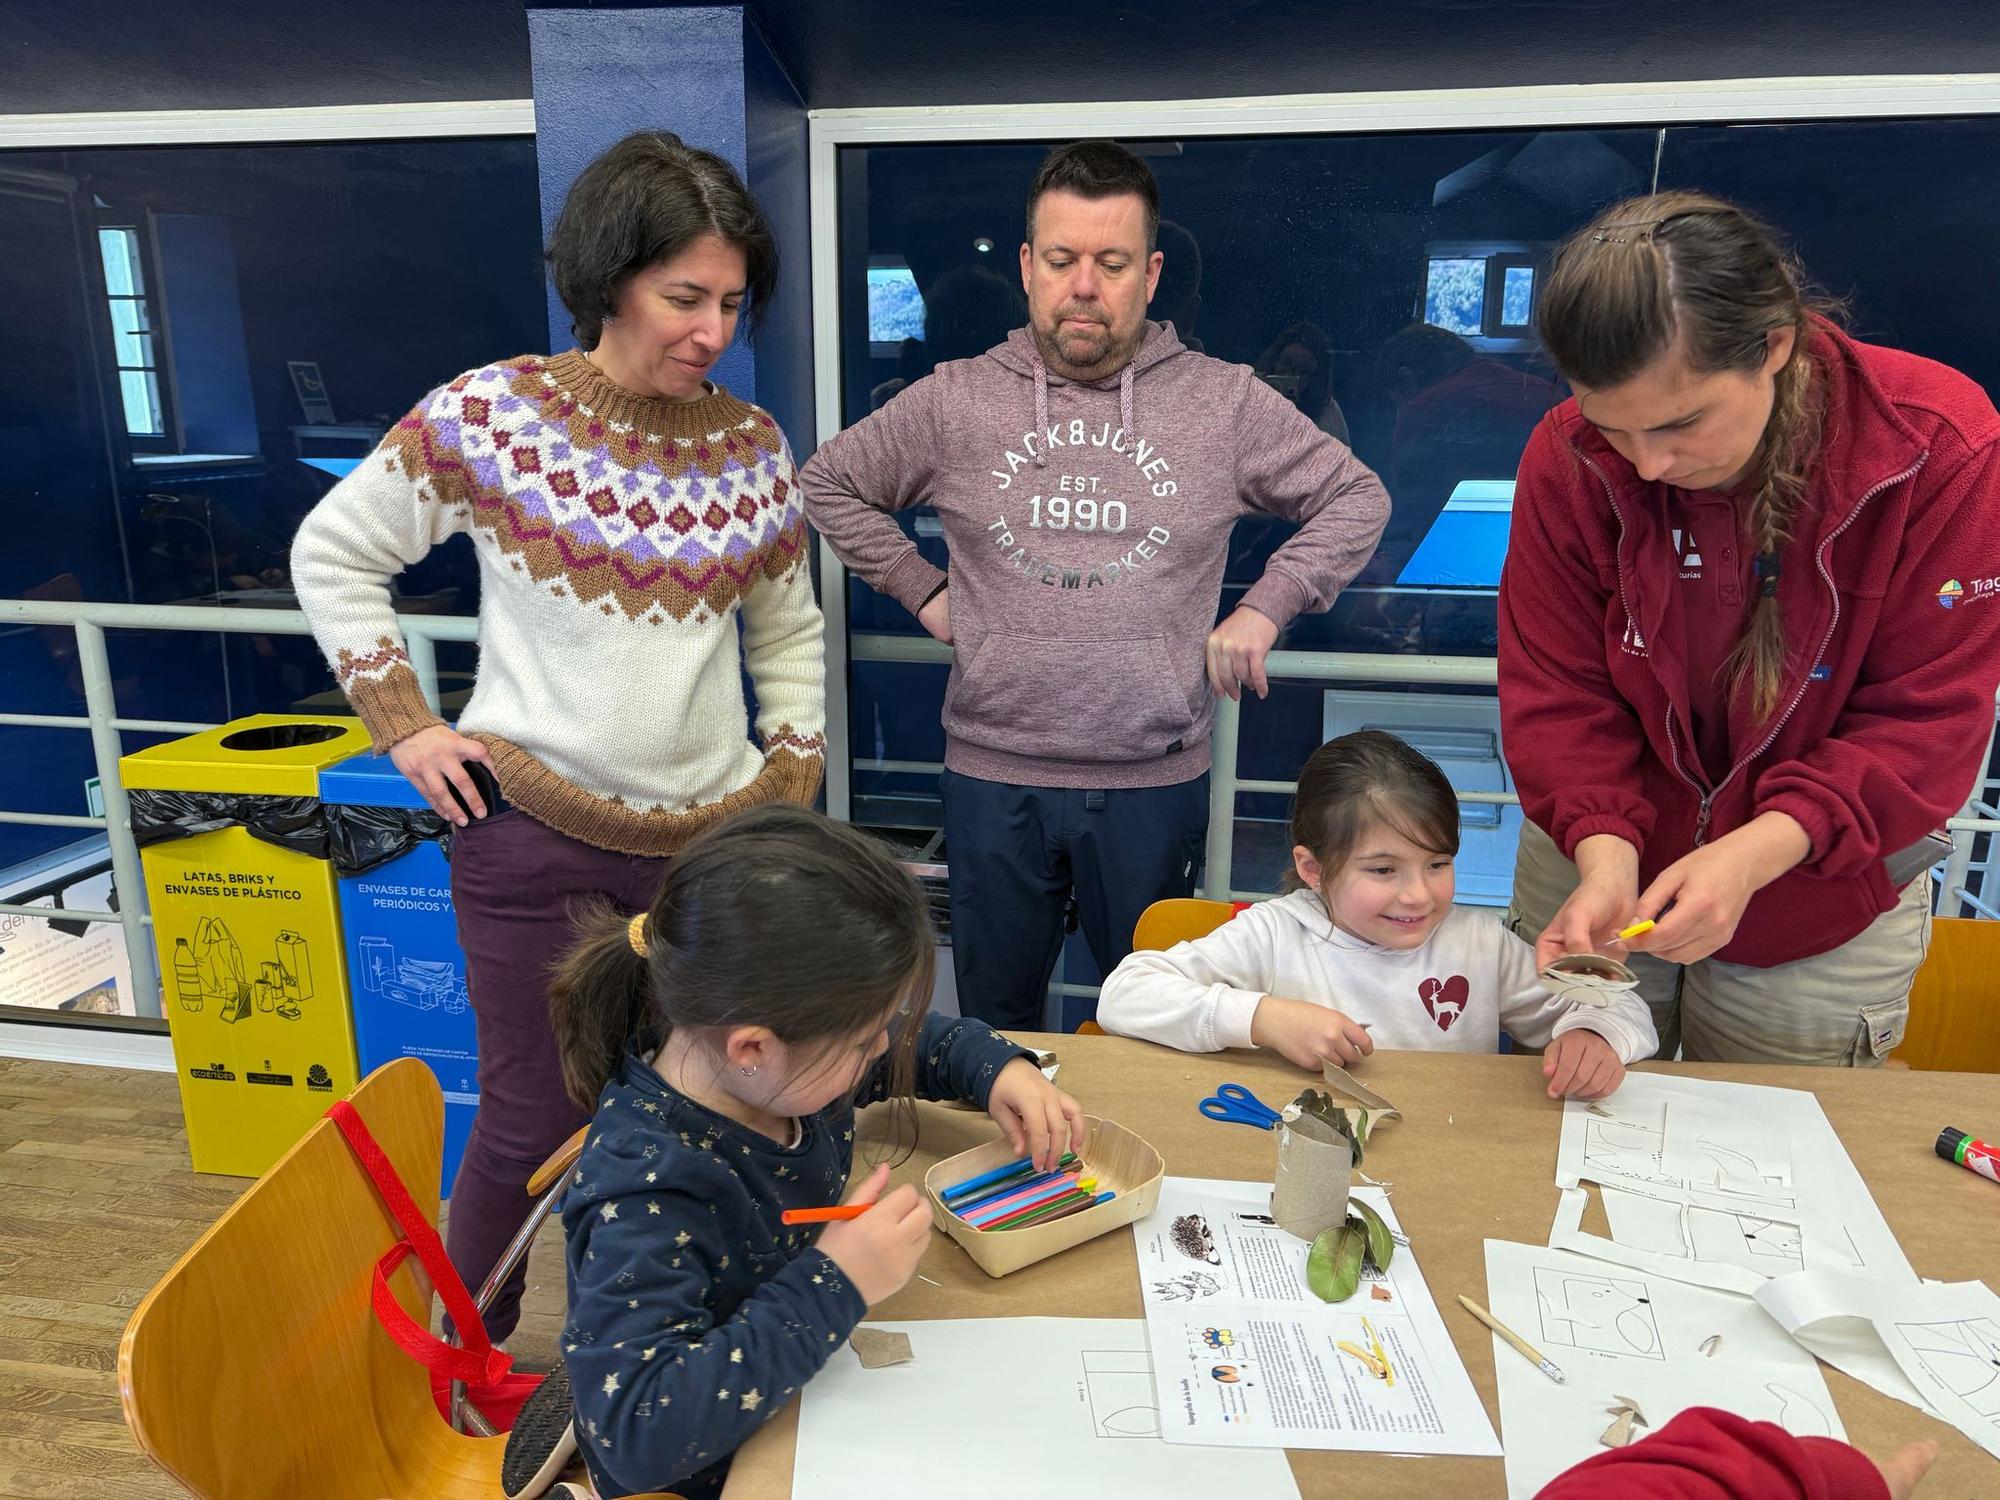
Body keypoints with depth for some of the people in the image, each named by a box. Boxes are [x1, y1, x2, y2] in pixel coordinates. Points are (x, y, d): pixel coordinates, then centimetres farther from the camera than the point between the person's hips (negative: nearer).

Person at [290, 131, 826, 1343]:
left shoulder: (753, 445, 4)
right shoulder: (494, 414, -7)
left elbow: (790, 635, 14)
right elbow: (334, 554, 3)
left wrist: (791, 797, 8)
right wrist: (406, 727, -3)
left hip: (713, 841, 4)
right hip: (537, 841, -3)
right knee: (534, 1125, 7)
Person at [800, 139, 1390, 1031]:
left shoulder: (1226, 404, 0)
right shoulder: (955, 402, 2)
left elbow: (1356, 497, 9)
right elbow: (828, 483, 12)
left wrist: (1265, 609, -1)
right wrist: (921, 590, 4)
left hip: (1156, 780, 0)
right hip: (992, 774, 1)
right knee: (995, 1030, 17)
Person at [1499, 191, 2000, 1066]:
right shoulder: (1567, 458, -18)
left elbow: (1926, 722, -18)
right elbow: (1558, 693, -13)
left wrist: (1751, 855, -32)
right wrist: (1604, 855, -29)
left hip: (1822, 913, -1)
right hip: (1599, 874, 1)